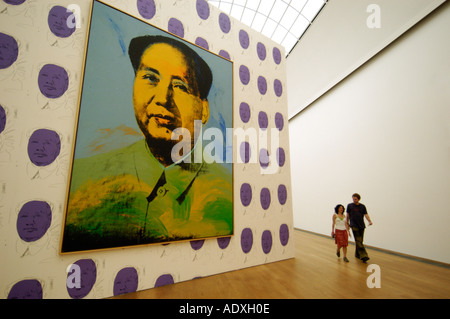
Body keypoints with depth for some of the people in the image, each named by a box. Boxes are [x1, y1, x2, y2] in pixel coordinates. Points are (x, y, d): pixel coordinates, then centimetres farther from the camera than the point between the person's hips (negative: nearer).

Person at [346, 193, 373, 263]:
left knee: (360, 241, 9)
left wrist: (369, 221, -19)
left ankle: (357, 254, 24)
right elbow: (348, 215, 9)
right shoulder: (349, 205, 3)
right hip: (354, 226, -3)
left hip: (361, 226, 3)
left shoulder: (362, 206, 7)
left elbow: (366, 214, -1)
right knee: (358, 241, -10)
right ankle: (363, 256, -12)